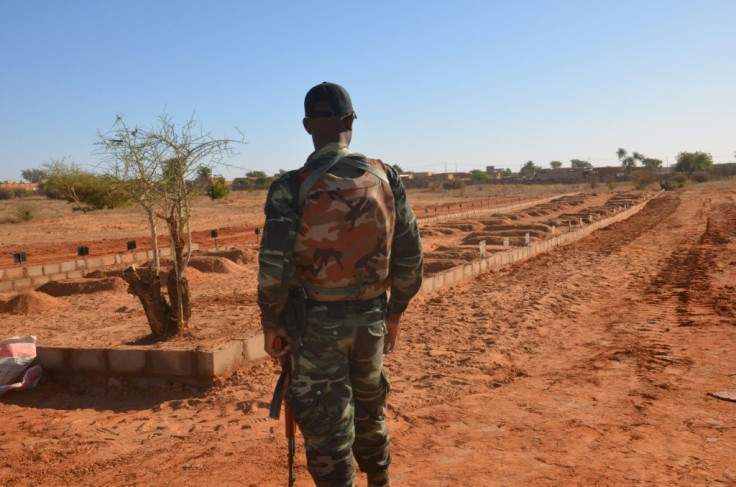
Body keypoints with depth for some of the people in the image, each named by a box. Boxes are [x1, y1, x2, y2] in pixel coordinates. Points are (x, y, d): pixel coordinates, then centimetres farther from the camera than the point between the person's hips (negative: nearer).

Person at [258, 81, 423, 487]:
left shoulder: (291, 187, -14)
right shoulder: (385, 177, -3)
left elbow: (274, 268, -16)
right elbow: (409, 256, 1)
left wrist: (270, 323, 0)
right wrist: (394, 313, 13)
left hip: (317, 323, -4)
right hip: (371, 317, 4)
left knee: (327, 430, 9)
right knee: (369, 408, 27)